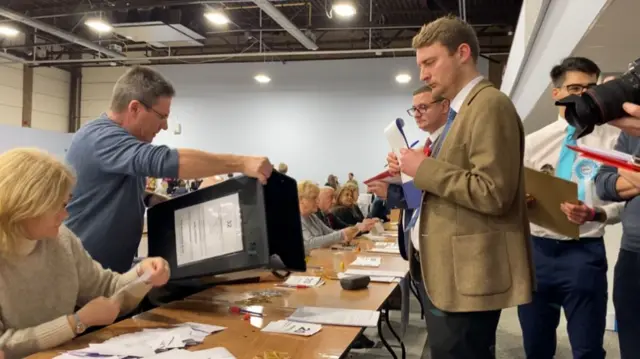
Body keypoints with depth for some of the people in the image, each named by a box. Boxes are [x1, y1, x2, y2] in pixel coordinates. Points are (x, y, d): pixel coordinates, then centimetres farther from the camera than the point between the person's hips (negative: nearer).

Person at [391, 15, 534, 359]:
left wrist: (425, 167, -17)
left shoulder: (490, 104, -15)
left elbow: (493, 194, -24)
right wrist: (416, 170, 5)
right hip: (447, 272, 10)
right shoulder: (461, 110, 16)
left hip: (468, 276, -10)